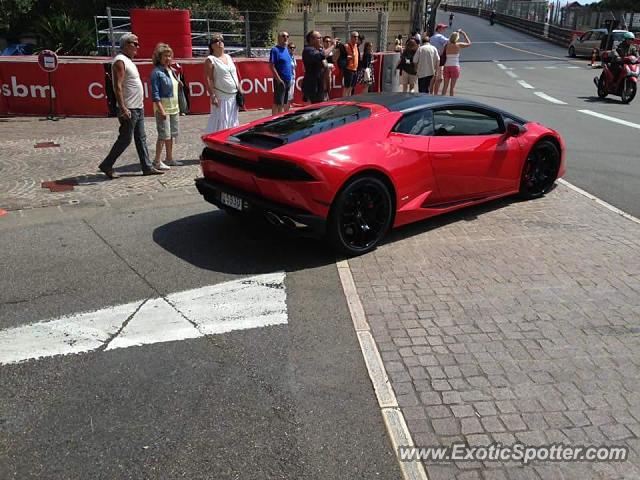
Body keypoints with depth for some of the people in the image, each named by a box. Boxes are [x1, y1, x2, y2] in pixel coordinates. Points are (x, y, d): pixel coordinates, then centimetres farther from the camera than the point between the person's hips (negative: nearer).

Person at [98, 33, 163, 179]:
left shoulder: (129, 61, 18)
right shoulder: (120, 61, -13)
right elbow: (117, 86, -20)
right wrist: (123, 108, -27)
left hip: (138, 107, 10)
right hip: (129, 109, -10)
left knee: (141, 138, 10)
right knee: (125, 139, -4)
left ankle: (147, 167, 14)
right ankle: (106, 166, 6)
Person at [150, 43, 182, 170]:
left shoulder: (171, 71, 13)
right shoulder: (157, 72, -11)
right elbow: (155, 94, -15)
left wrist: (177, 107, 17)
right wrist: (161, 110, -21)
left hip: (174, 107, 8)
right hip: (163, 107, -8)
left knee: (172, 134, 13)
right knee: (164, 135, -9)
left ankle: (169, 158, 23)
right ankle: (157, 161, -4)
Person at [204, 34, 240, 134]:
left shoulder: (228, 57, 16)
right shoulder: (210, 60, -5)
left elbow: (235, 74, 20)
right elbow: (208, 79, -12)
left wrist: (239, 91, 13)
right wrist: (212, 96, -19)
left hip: (233, 96, 7)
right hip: (221, 98, -7)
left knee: (232, 123, 12)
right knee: (220, 124, -6)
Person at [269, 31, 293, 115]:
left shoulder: (286, 50, 15)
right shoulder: (275, 50, -10)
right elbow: (272, 66, -16)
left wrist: (290, 78, 16)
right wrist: (279, 79, -20)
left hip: (288, 80, 8)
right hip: (281, 81, -8)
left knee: (285, 103, 13)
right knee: (277, 103, -5)